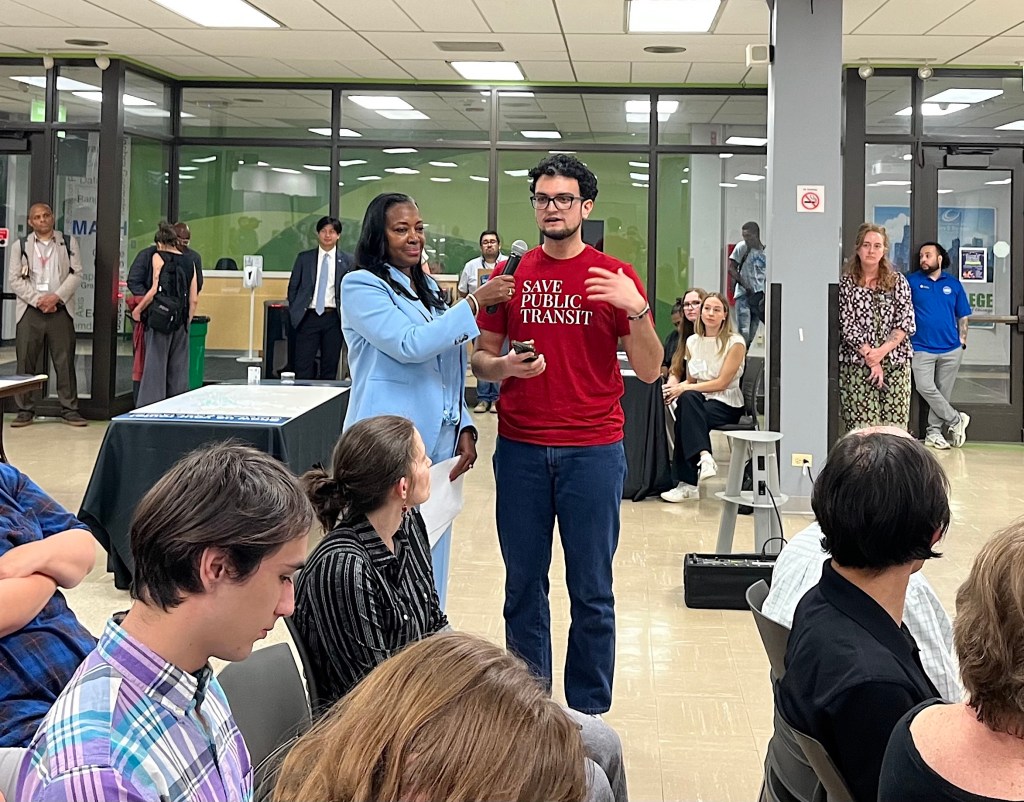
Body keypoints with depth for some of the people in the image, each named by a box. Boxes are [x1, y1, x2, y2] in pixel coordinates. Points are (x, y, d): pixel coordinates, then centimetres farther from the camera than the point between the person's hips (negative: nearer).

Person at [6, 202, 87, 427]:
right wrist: (37, 300, -10)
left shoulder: (69, 243, 10)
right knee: (26, 362, 0)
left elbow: (76, 274, 3)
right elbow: (14, 279, 3)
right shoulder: (20, 246, 9)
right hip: (30, 311, 0)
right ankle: (25, 410, 5)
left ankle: (69, 409, 4)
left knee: (65, 361, -1)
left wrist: (56, 296, -10)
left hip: (60, 310, 0)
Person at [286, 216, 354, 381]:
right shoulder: (304, 258, 7)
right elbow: (293, 287, 11)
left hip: (333, 318, 0)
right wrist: (294, 312, 4)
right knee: (303, 368, -3)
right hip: (309, 317, 0)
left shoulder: (347, 261, 5)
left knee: (330, 369, 6)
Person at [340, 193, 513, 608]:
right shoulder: (362, 286, -5)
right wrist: (475, 303, -16)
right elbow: (409, 345, -18)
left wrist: (464, 428, 8)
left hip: (439, 443, 7)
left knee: (431, 559, 10)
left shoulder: (429, 289, 17)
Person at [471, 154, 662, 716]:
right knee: (523, 585, 8)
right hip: (521, 449, 2)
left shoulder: (615, 278, 1)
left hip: (594, 450, -2)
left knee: (592, 591, 3)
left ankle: (589, 716, 15)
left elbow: (649, 371, -2)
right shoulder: (509, 274, 8)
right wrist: (504, 366, -10)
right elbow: (480, 359, 12)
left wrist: (636, 309, -17)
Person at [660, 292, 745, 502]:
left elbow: (722, 382, -11)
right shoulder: (692, 341, 11)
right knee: (687, 399, -33)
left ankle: (687, 483, -31)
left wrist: (685, 388, -18)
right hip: (699, 400, 4)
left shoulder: (735, 343, -5)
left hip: (727, 405, -4)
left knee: (686, 412, -32)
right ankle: (704, 456, -42)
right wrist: (677, 386, -9)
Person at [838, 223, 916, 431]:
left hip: (896, 364, 2)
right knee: (861, 431, -8)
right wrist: (870, 359, -10)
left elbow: (906, 323, 3)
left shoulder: (898, 281, 11)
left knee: (896, 428, -4)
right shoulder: (845, 283, 4)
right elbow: (847, 326, -3)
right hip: (856, 366, -2)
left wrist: (882, 351, -11)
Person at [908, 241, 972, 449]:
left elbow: (963, 317, 13)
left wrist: (962, 341, 5)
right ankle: (956, 419, 2)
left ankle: (934, 432, 13)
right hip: (922, 348, -2)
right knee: (925, 388, -14)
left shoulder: (953, 284, 9)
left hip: (950, 348, 2)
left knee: (943, 391, 5)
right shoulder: (912, 281, 2)